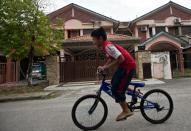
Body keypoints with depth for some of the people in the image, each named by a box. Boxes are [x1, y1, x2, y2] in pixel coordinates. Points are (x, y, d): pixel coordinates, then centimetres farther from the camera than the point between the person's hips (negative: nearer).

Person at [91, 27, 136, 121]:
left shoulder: (108, 46, -22)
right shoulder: (104, 46, 9)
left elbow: (121, 58, -27)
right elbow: (111, 58, 18)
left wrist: (106, 67, -22)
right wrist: (103, 66, 2)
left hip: (128, 66, -10)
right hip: (123, 66, 10)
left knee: (116, 89, -8)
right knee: (113, 85, 15)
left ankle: (126, 111, 9)